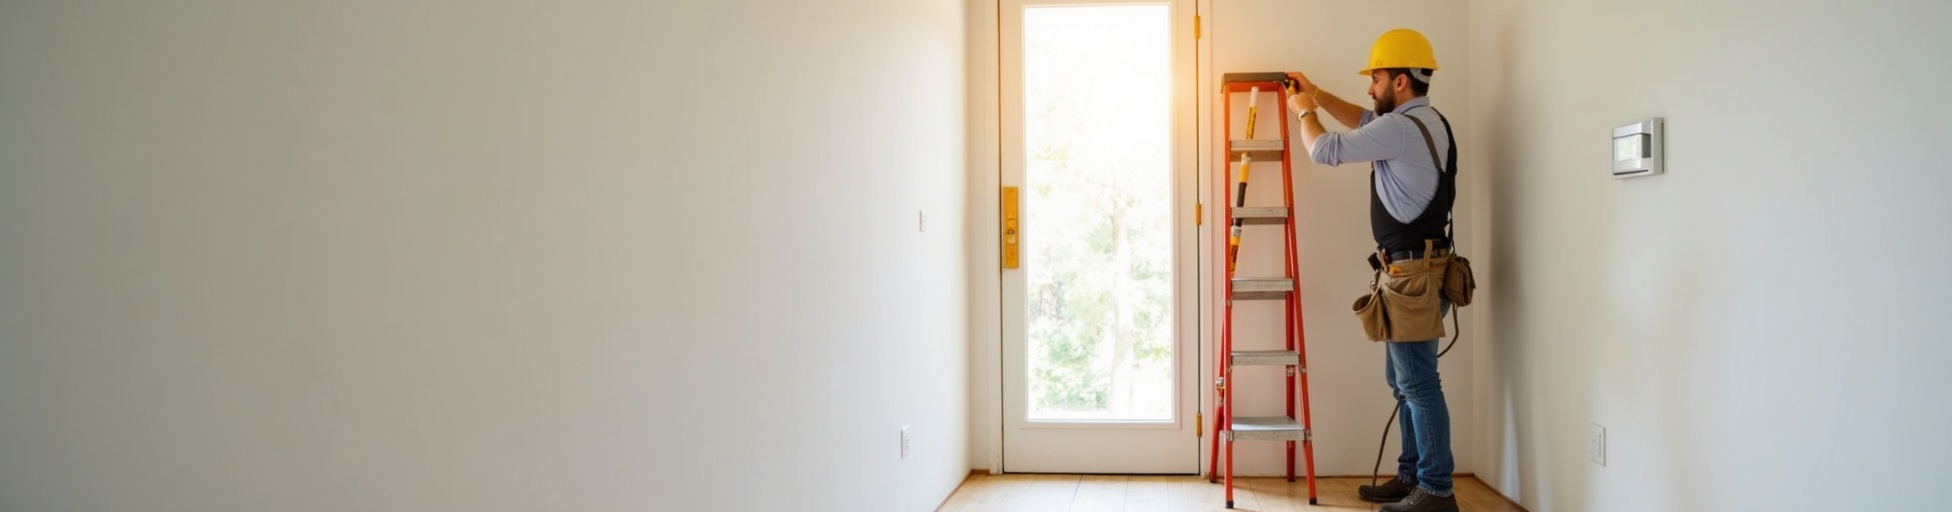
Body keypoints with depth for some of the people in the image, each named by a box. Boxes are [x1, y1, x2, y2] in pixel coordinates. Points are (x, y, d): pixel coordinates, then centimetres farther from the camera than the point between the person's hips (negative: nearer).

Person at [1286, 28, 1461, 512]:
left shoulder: (1402, 128, -17)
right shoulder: (1423, 121, 14)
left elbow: (1325, 150, -12)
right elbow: (1365, 123, 32)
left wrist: (1304, 111, 6)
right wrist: (1318, 95, 28)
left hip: (1413, 272, -11)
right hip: (1411, 269, 11)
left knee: (1418, 382, -6)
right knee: (1404, 380, 15)